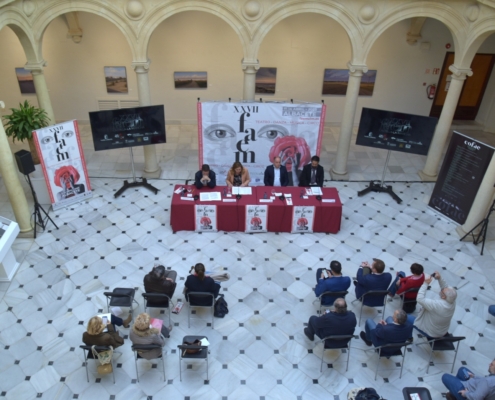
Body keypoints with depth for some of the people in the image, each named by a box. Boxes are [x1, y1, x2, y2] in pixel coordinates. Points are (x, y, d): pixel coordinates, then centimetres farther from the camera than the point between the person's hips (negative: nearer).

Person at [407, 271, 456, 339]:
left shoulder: (437, 305, -41)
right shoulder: (452, 302, -21)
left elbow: (420, 299, -37)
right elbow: (446, 288, -3)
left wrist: (425, 284, -33)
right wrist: (440, 279, -18)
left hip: (429, 333, -7)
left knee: (408, 317, 8)